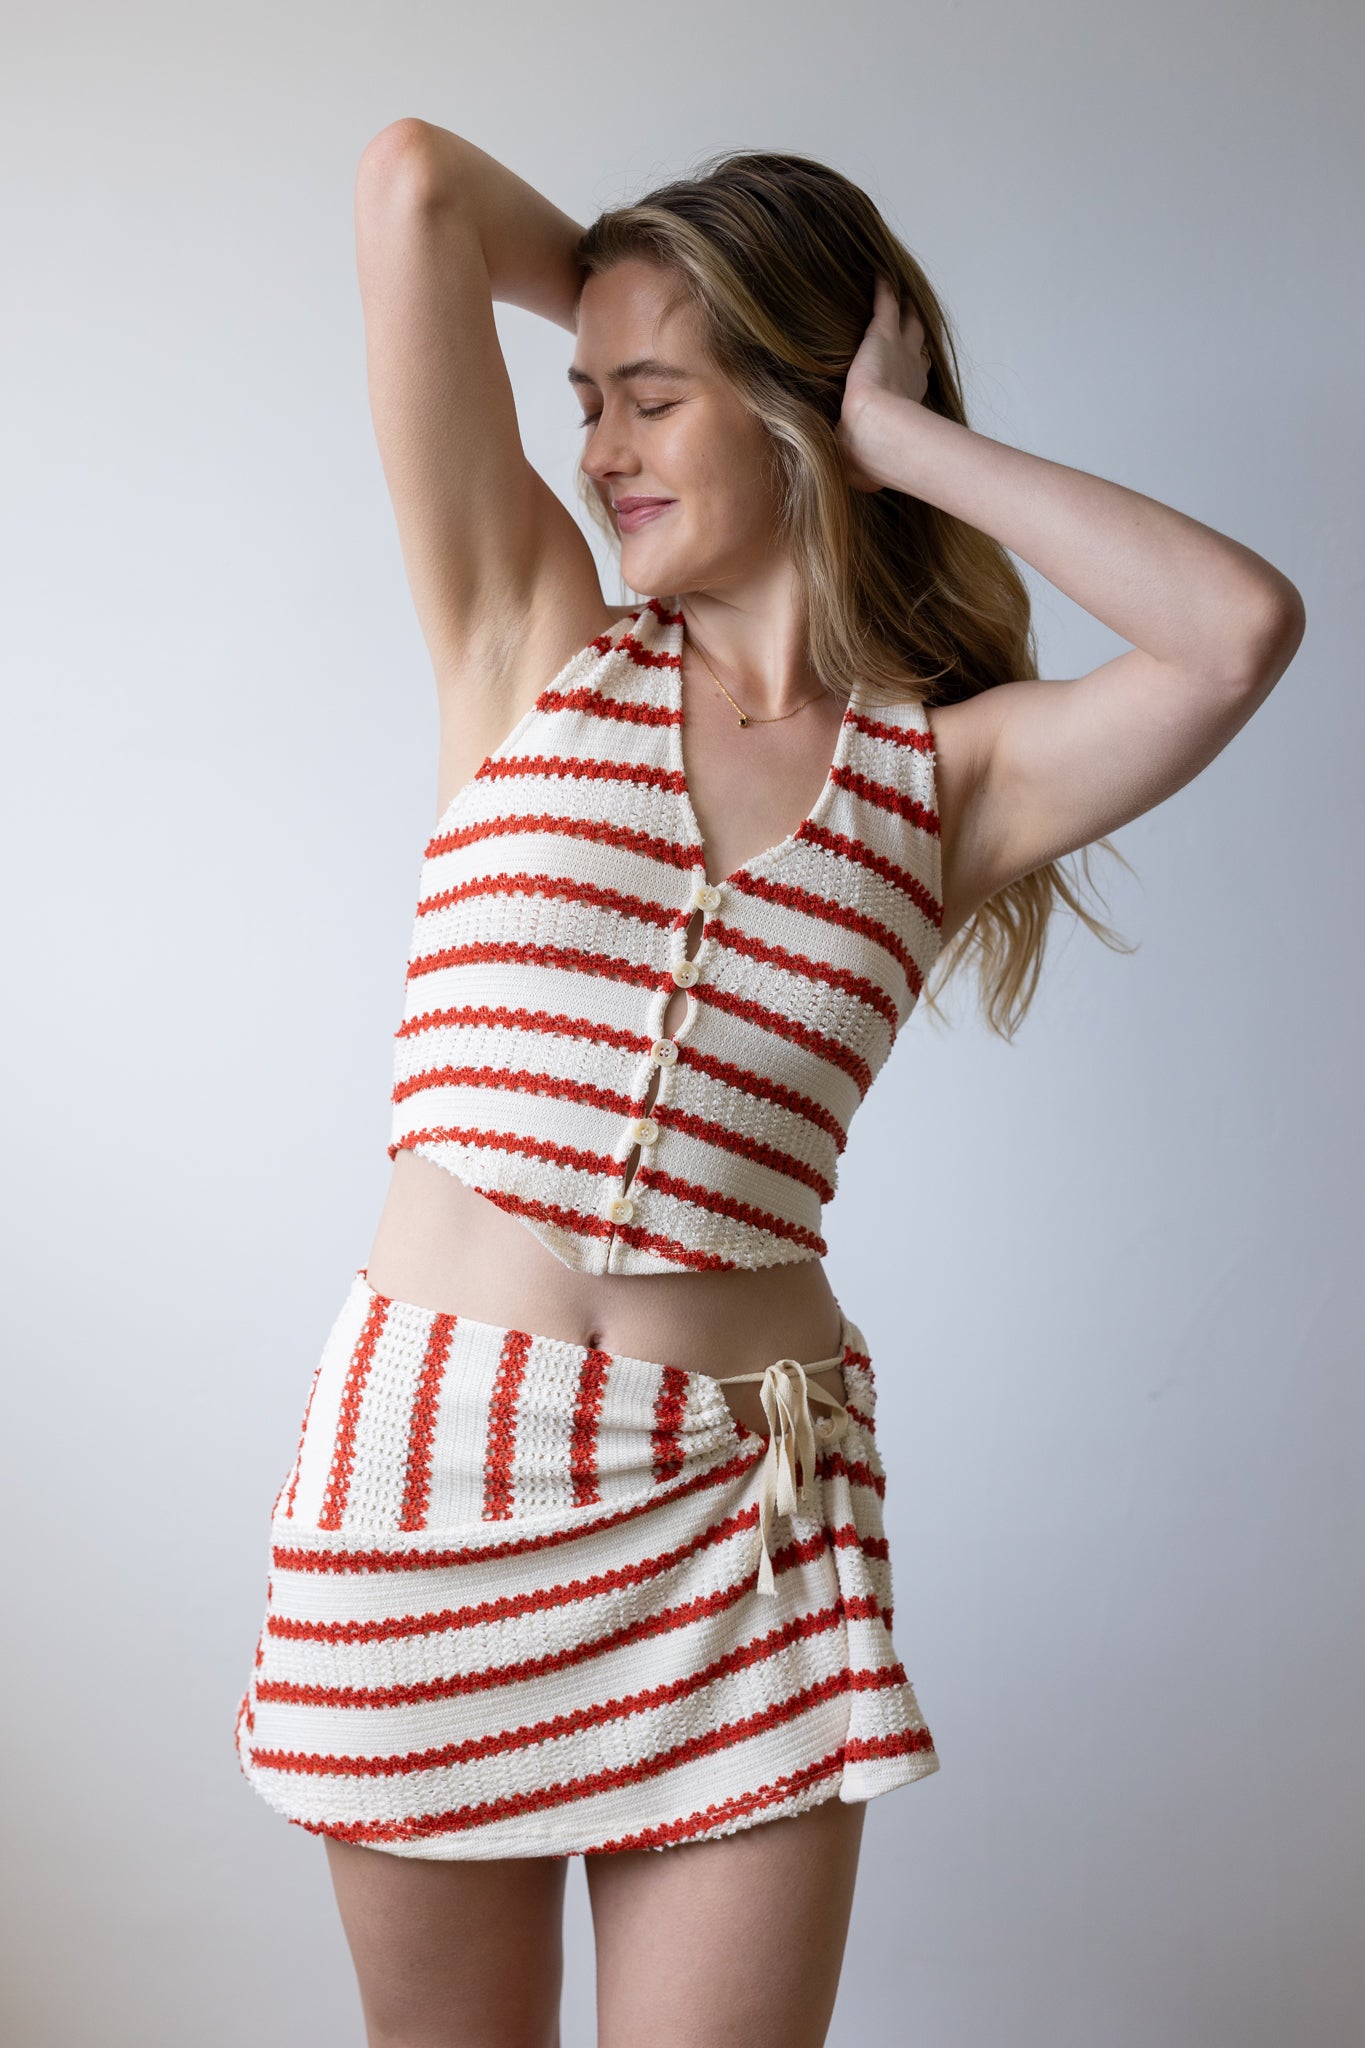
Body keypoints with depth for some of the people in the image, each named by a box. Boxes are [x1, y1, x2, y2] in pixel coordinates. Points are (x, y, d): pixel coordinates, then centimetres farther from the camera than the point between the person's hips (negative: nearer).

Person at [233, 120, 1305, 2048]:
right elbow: (416, 182, -3)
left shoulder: (953, 768, 3)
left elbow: (1241, 628, -16)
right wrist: (629, 285, 13)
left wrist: (905, 438, -6)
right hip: (429, 1458, 1)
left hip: (742, 1501, 0)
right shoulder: (530, 643, 4)